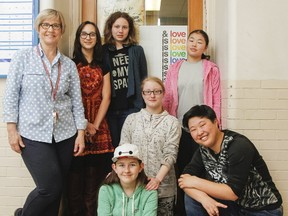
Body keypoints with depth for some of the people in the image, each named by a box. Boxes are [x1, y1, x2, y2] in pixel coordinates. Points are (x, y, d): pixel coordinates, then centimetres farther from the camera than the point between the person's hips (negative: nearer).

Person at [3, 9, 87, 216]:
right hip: (33, 134, -3)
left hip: (65, 134, 4)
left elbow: (77, 102, 7)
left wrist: (80, 133, 2)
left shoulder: (69, 65, 7)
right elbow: (11, 95, -3)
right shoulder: (23, 57, -1)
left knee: (57, 189, 8)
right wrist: (12, 129, -8)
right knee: (50, 187, -8)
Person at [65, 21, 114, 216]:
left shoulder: (102, 66, 13)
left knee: (94, 176, 1)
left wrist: (95, 125, -6)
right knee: (75, 175, -1)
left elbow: (106, 97, 5)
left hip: (98, 127, 2)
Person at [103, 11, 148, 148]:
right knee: (113, 146, 8)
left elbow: (143, 80, 6)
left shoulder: (137, 50, 5)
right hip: (110, 109, 1)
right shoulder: (103, 51, 6)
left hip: (132, 108, -1)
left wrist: (144, 107, 0)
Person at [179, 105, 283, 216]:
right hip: (235, 205, 6)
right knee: (191, 196, -10)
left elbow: (233, 192, -28)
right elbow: (185, 179, -10)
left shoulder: (239, 146, -25)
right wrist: (204, 198, -28)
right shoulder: (203, 149, -4)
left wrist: (196, 182, -20)